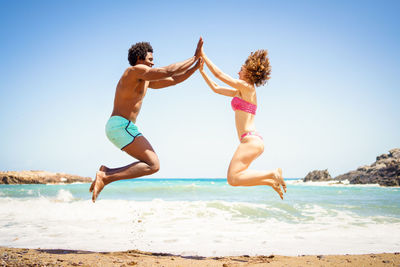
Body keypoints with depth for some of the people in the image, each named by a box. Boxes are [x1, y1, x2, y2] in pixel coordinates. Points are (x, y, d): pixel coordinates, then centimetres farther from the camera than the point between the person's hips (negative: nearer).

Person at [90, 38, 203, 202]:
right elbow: (168, 71, -13)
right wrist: (194, 57, -4)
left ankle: (107, 173, 2)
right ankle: (105, 178, -22)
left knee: (151, 164, 11)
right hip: (121, 125, -10)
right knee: (153, 165, -16)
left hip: (116, 127, 10)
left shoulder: (147, 81, 24)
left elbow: (174, 80, 27)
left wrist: (197, 66, 21)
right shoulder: (135, 70, -5)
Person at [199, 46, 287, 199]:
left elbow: (219, 74, -4)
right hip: (252, 141, 10)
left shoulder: (247, 87, -5)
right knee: (234, 177, 12)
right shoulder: (240, 92, 20)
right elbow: (216, 88, 27)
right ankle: (272, 181, 11)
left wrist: (203, 56, 5)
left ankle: (272, 175, -11)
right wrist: (202, 71, 27)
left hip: (251, 139, -10)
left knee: (233, 179, -18)